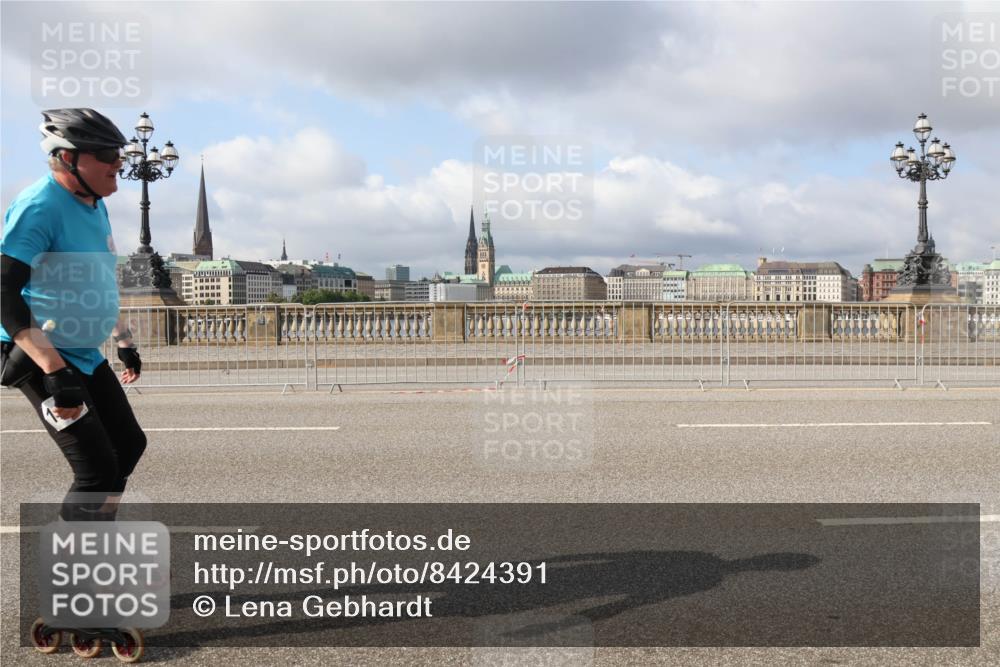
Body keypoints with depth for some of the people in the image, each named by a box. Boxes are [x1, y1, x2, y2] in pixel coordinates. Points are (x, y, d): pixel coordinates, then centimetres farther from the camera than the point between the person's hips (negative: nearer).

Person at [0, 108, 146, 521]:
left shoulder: (95, 205, 8)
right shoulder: (40, 206, -21)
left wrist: (124, 340, 25)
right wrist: (55, 370, -34)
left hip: (86, 357, 9)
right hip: (42, 360, -9)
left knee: (129, 445, 16)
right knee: (97, 469, -10)